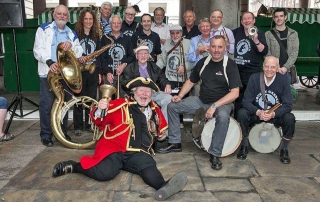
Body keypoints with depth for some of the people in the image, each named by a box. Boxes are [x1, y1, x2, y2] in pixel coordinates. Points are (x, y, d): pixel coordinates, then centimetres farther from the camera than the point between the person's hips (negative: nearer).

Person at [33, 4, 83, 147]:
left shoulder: (72, 33, 17)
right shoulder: (44, 29, 6)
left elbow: (79, 52, 8)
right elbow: (38, 49, -5)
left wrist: (72, 45, -13)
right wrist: (50, 62, -22)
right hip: (48, 73, -3)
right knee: (46, 105, -5)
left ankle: (62, 132, 22)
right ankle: (46, 135, 6)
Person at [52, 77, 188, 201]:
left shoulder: (155, 110, 14)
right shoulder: (121, 104, 3)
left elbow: (160, 132, 30)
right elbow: (100, 121, 0)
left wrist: (155, 132, 8)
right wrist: (99, 110, -20)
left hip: (138, 153, 3)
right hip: (114, 149, -3)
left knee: (149, 165, -28)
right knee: (105, 173, -29)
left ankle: (163, 187, -58)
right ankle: (73, 166, -5)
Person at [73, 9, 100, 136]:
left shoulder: (96, 36, 12)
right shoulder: (76, 34, 0)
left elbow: (98, 55, 13)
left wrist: (99, 72, 9)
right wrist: (78, 58, -24)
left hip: (93, 71, 4)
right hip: (79, 71, -3)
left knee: (92, 99, 7)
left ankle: (89, 125, 19)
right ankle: (78, 126, 10)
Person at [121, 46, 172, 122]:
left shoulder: (154, 67, 25)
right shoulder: (130, 68, 16)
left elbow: (163, 79, 19)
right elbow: (124, 84, 6)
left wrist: (167, 85, -6)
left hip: (154, 92, 3)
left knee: (168, 98, -26)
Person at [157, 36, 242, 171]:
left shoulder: (230, 66, -12)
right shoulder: (203, 62, 4)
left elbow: (235, 93, -19)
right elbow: (191, 81, 15)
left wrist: (214, 106, -28)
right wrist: (180, 96, -1)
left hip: (222, 103, -5)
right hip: (201, 101, 6)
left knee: (223, 116, -40)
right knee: (172, 106, -2)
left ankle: (215, 155, -22)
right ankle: (175, 143, 7)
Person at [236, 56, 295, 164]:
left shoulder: (283, 80, -12)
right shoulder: (254, 78, -12)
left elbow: (288, 105, -14)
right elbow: (246, 101, -14)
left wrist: (273, 114, -33)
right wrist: (258, 112, -32)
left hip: (276, 115, 0)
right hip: (256, 114, 0)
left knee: (290, 118, -29)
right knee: (242, 113, -28)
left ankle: (284, 150, -3)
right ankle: (244, 146, -7)